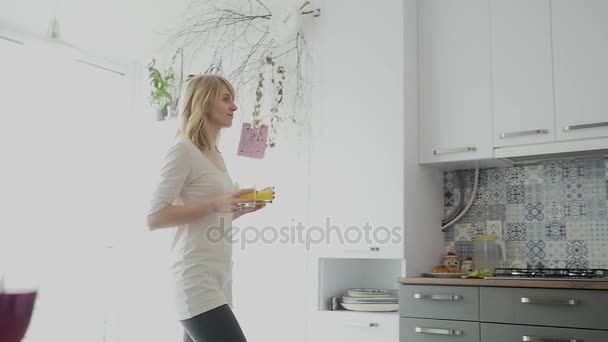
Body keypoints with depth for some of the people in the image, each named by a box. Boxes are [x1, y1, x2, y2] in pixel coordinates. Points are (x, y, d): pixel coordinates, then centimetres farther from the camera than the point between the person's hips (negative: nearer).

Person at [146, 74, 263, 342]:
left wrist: (241, 209, 7)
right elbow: (155, 217, -15)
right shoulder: (184, 150, -9)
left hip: (218, 279, 9)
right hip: (197, 279, -9)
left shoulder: (216, 156, 17)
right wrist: (215, 204, -19)